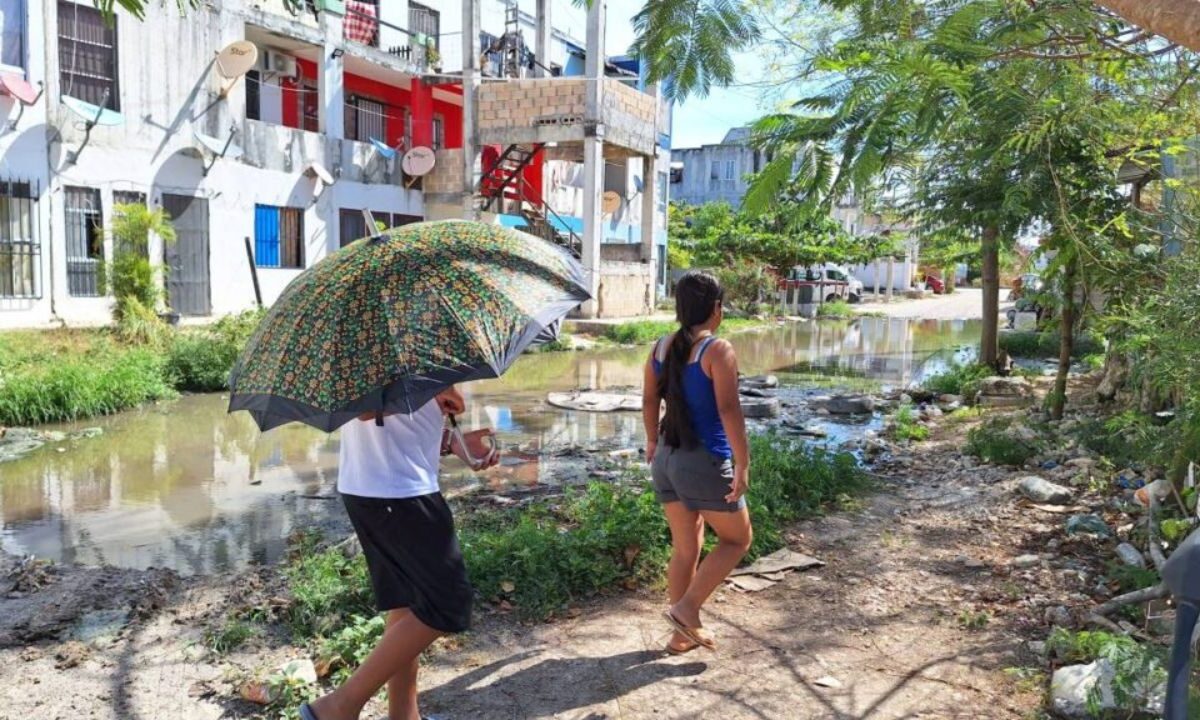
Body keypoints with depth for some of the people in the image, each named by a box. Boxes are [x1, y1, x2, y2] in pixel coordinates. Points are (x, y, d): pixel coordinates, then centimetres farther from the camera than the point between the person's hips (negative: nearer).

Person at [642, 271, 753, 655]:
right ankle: (686, 608, 7)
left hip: (667, 459, 7)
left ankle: (683, 633, 27)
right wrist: (743, 463, -17)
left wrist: (652, 440, 29)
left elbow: (649, 400, 14)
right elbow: (729, 410, -22)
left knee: (685, 547, 18)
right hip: (706, 463, -7)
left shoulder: (661, 347, 5)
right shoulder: (718, 350, -15)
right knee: (738, 538, 15)